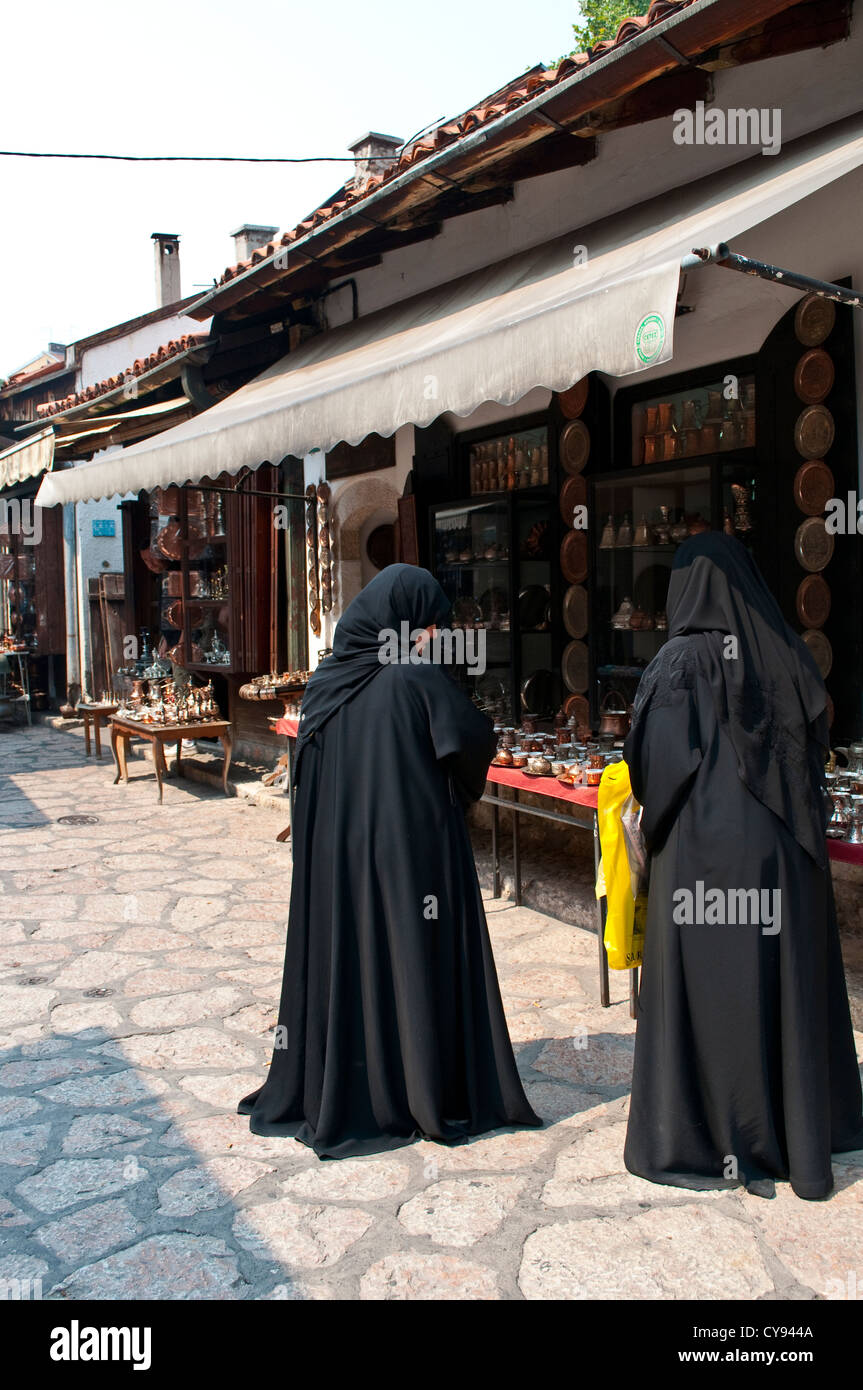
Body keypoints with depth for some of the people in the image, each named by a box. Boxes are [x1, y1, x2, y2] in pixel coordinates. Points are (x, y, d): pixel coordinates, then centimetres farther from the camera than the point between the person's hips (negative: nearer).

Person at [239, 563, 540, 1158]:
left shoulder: (330, 677, 3)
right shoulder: (419, 677, -14)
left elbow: (308, 768, 10)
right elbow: (474, 743, -8)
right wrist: (482, 720, 12)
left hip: (335, 847, 6)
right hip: (410, 847, -5)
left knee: (340, 951, 14)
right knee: (411, 958, 5)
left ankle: (321, 1086, 26)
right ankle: (421, 1093, 15)